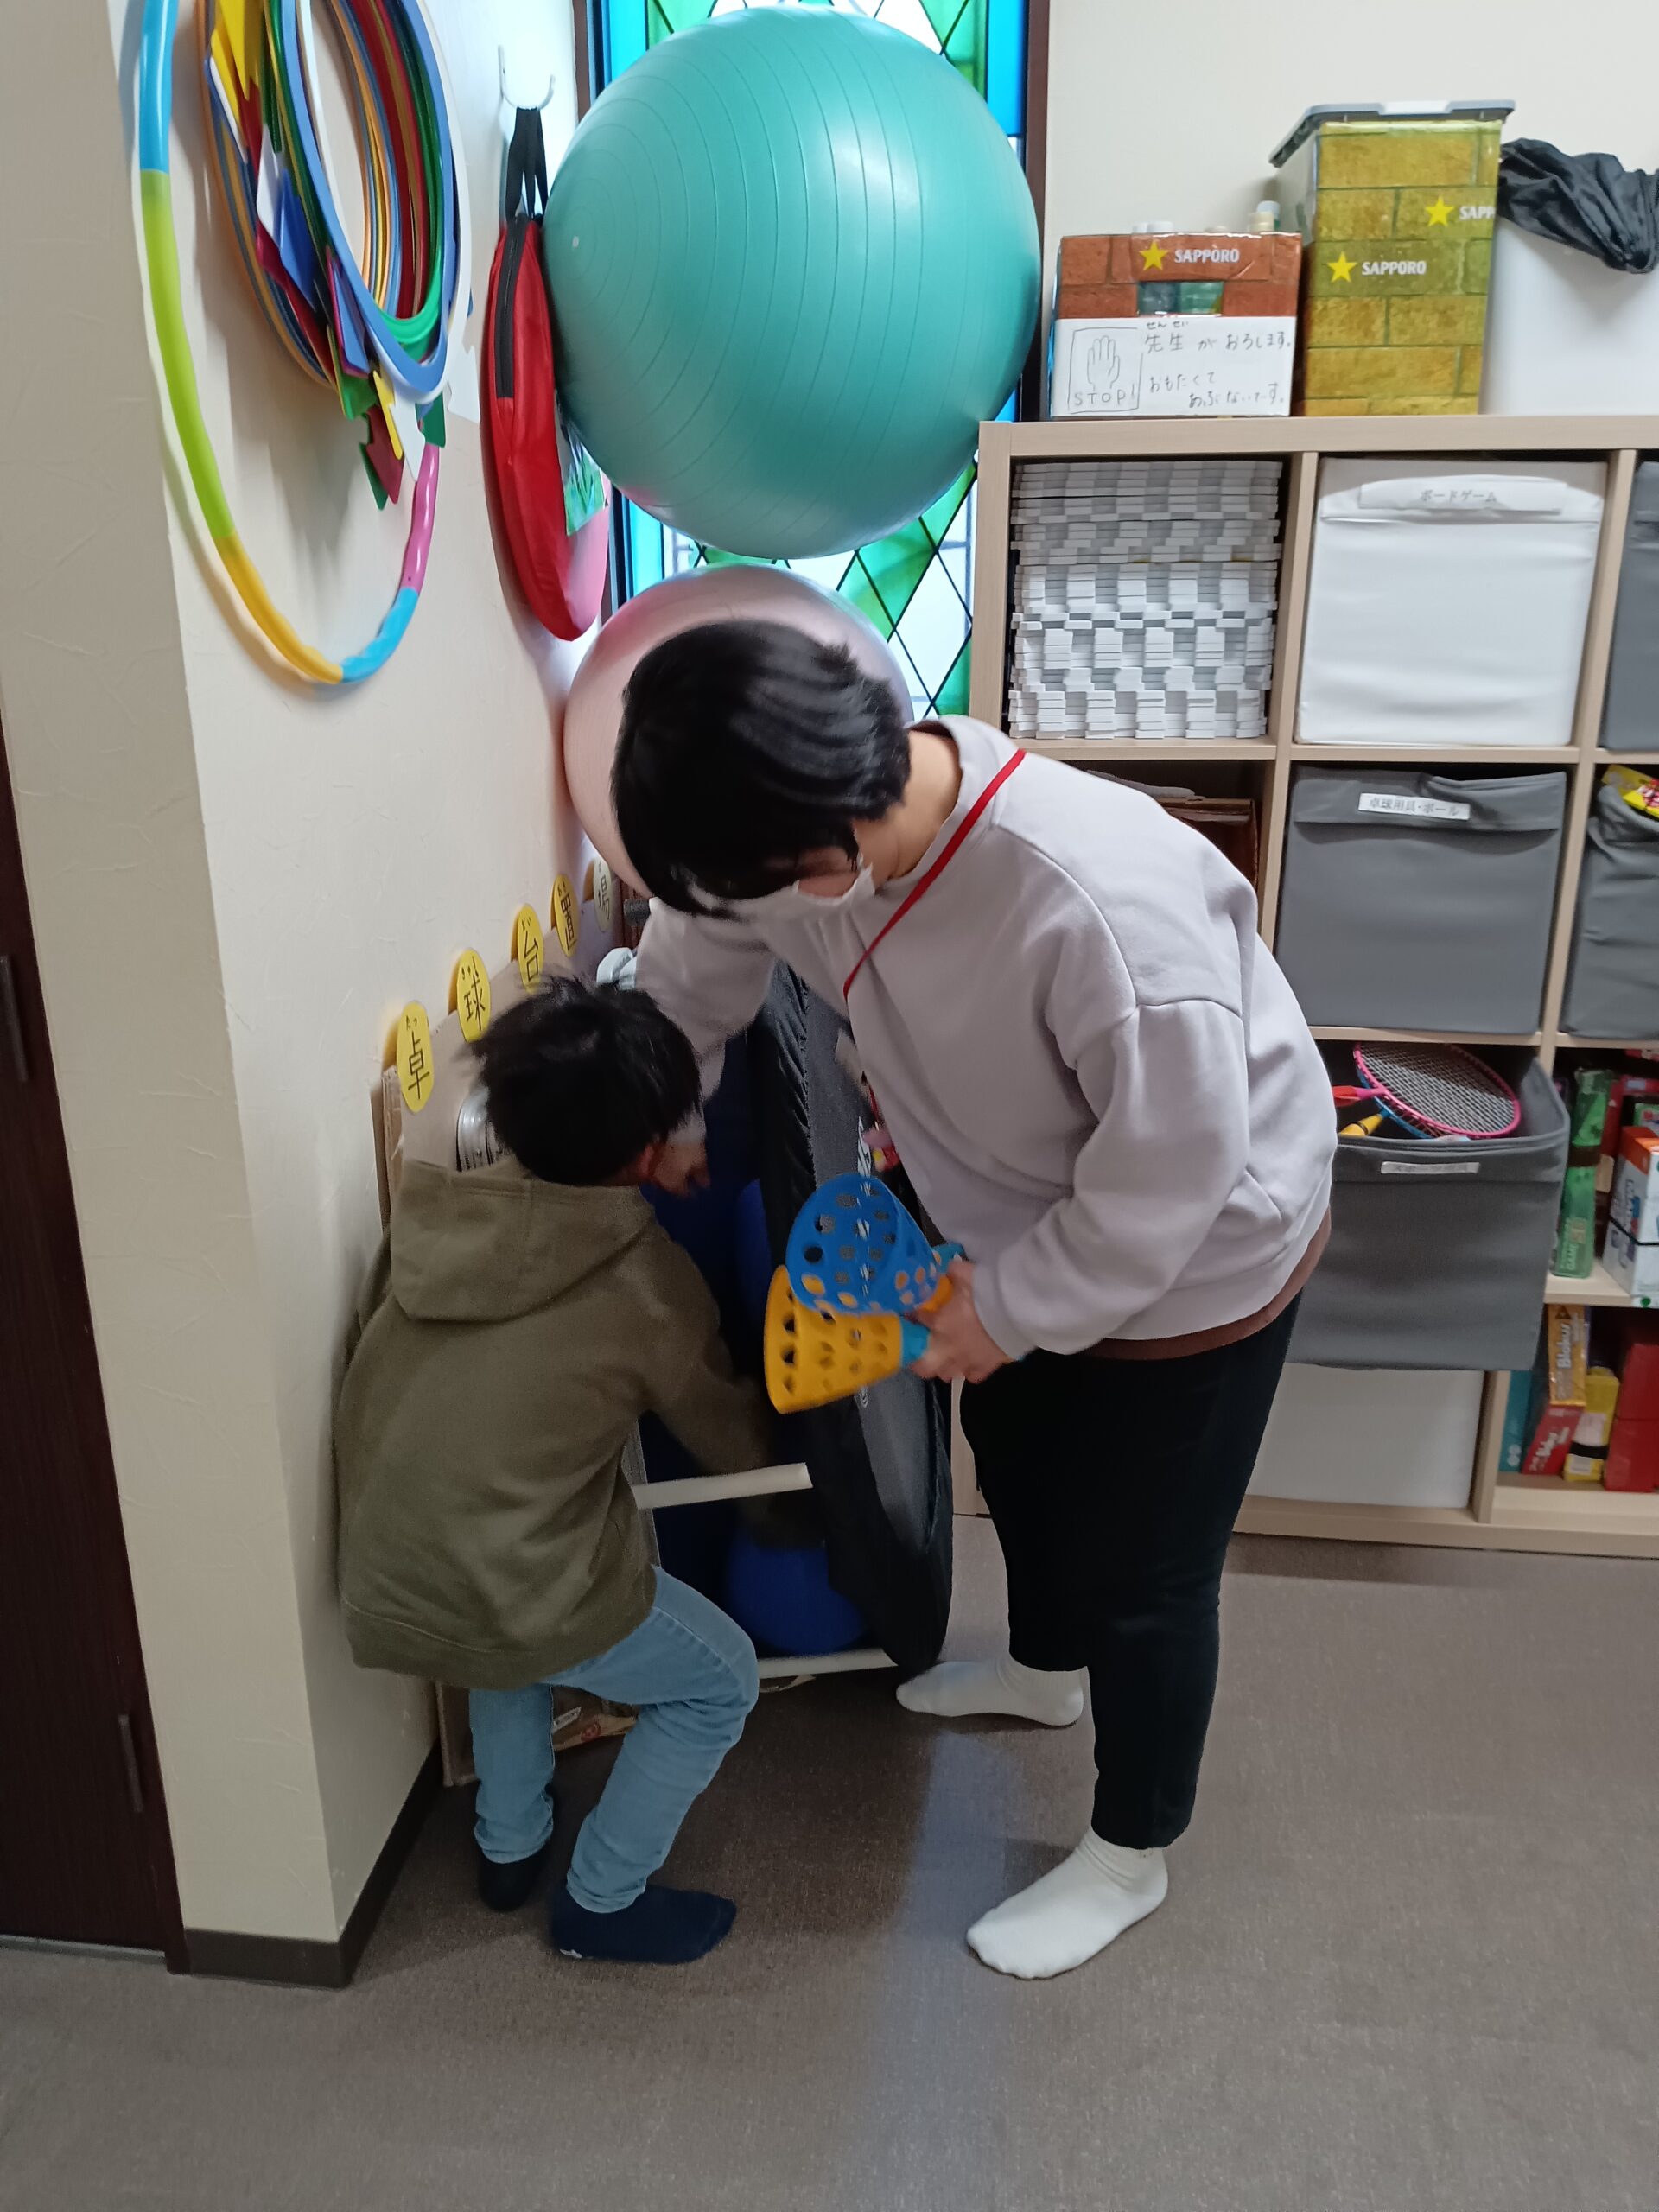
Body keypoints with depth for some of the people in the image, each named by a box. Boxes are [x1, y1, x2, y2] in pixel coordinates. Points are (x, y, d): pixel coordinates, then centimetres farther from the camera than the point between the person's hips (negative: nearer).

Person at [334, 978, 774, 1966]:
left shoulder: (428, 1219, 2)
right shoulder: (645, 1280, -10)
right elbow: (737, 1446, 4)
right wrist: (772, 1397, 28)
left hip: (379, 1586, 6)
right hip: (502, 1597, -6)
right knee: (721, 1681, 18)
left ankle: (509, 1848, 45)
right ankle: (602, 1902, 28)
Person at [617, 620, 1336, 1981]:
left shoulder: (1098, 896, -42)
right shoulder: (805, 831, -19)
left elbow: (1174, 1167, -32)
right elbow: (696, 964, 3)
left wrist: (1011, 1310, -20)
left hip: (1198, 1259, -7)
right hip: (1027, 1230, 8)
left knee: (1141, 1573, 9)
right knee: (1011, 1453, 28)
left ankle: (1130, 1856, 36)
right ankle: (1044, 1667, 60)